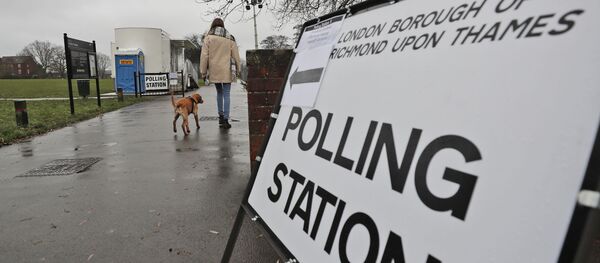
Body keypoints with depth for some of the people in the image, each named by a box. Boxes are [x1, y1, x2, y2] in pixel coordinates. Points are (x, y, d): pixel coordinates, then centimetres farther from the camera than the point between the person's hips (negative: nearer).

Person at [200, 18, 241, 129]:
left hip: (214, 70, 1)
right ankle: (225, 120, -4)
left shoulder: (208, 37, 0)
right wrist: (237, 69, 14)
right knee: (226, 95, 1)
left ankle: (221, 116, 18)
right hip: (227, 71, -1)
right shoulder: (230, 38, 4)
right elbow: (236, 56, 4)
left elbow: (204, 56, -4)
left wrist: (203, 71, 1)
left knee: (219, 92, 19)